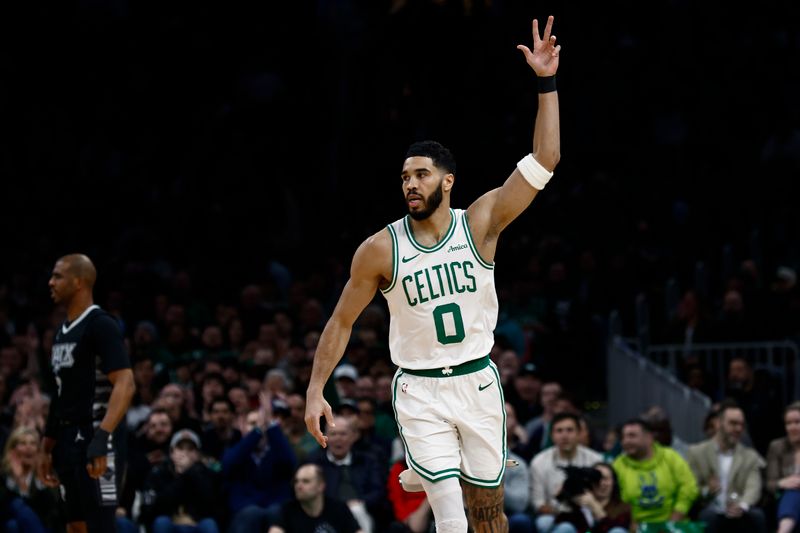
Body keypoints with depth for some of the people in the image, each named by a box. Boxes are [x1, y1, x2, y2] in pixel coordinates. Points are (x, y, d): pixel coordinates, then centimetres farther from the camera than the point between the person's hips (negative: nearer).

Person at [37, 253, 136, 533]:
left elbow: (125, 384, -21)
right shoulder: (62, 331, 16)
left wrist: (101, 437, -31)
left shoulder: (101, 325, -12)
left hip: (91, 439, -9)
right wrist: (47, 448, 20)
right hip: (67, 439, 9)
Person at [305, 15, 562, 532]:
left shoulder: (480, 224, -5)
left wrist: (547, 83, -19)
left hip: (478, 381, 2)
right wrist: (316, 389, -4)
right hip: (420, 391, -2)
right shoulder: (380, 249, -7)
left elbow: (544, 161, -12)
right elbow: (341, 321, 2)